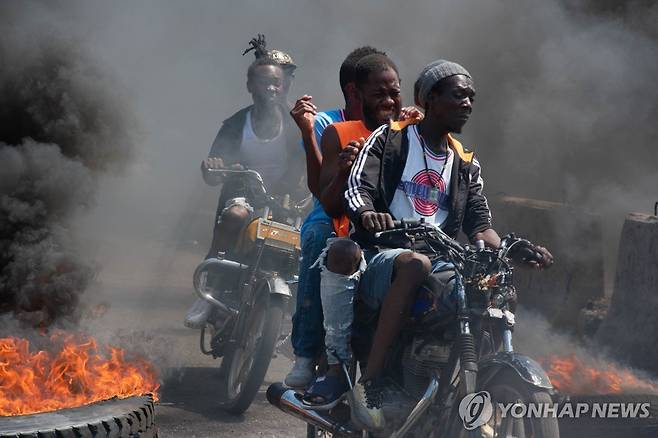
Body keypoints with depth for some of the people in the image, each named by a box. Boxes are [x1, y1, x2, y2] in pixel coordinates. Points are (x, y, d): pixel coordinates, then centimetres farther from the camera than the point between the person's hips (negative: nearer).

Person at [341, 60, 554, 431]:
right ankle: (370, 382, -39)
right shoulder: (389, 139, 6)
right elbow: (356, 188, -9)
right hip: (381, 257, -5)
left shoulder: (466, 164, 22)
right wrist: (368, 214, -34)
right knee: (415, 264, -41)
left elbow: (479, 224, 15)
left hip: (440, 263, 5)